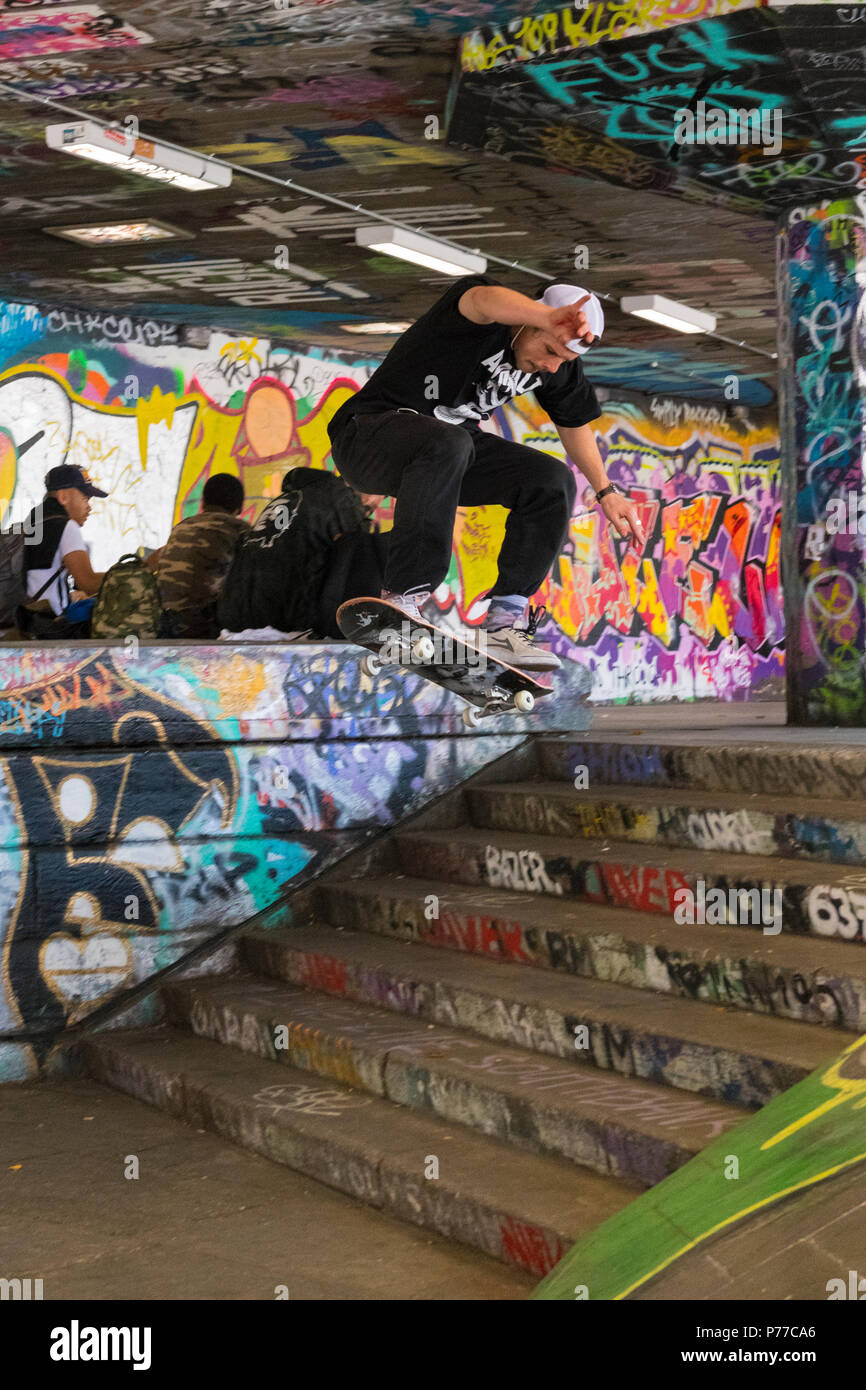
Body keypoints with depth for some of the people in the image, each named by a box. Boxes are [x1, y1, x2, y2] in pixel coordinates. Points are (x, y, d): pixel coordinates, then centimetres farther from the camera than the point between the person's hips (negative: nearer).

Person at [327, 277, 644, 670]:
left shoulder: (557, 365, -3)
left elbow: (574, 420, 17)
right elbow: (485, 301, -51)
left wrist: (605, 491, 12)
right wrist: (549, 318, -71)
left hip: (451, 447, 7)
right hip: (368, 435, -7)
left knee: (553, 481, -8)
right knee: (447, 443, -39)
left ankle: (504, 622, -12)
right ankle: (401, 599, -37)